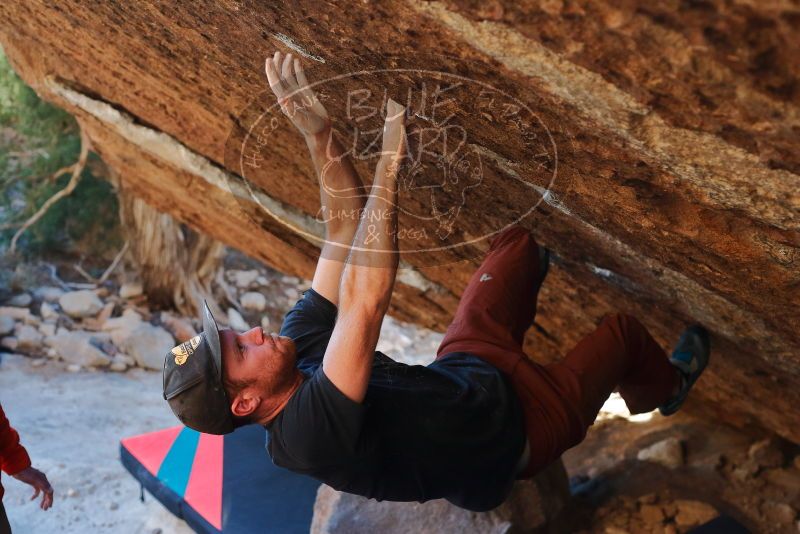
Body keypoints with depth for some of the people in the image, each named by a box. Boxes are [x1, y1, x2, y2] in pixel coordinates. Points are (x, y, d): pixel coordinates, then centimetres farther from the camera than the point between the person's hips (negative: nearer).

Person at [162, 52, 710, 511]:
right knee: (622, 330, 10)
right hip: (514, 428, -6)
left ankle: (552, 253, 45)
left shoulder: (299, 347, -14)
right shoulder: (312, 431, -39)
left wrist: (318, 131, -28)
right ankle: (665, 388, 45)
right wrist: (390, 157, -48)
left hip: (463, 371, 7)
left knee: (518, 242, 7)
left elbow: (345, 231, -17)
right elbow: (363, 300, -51)